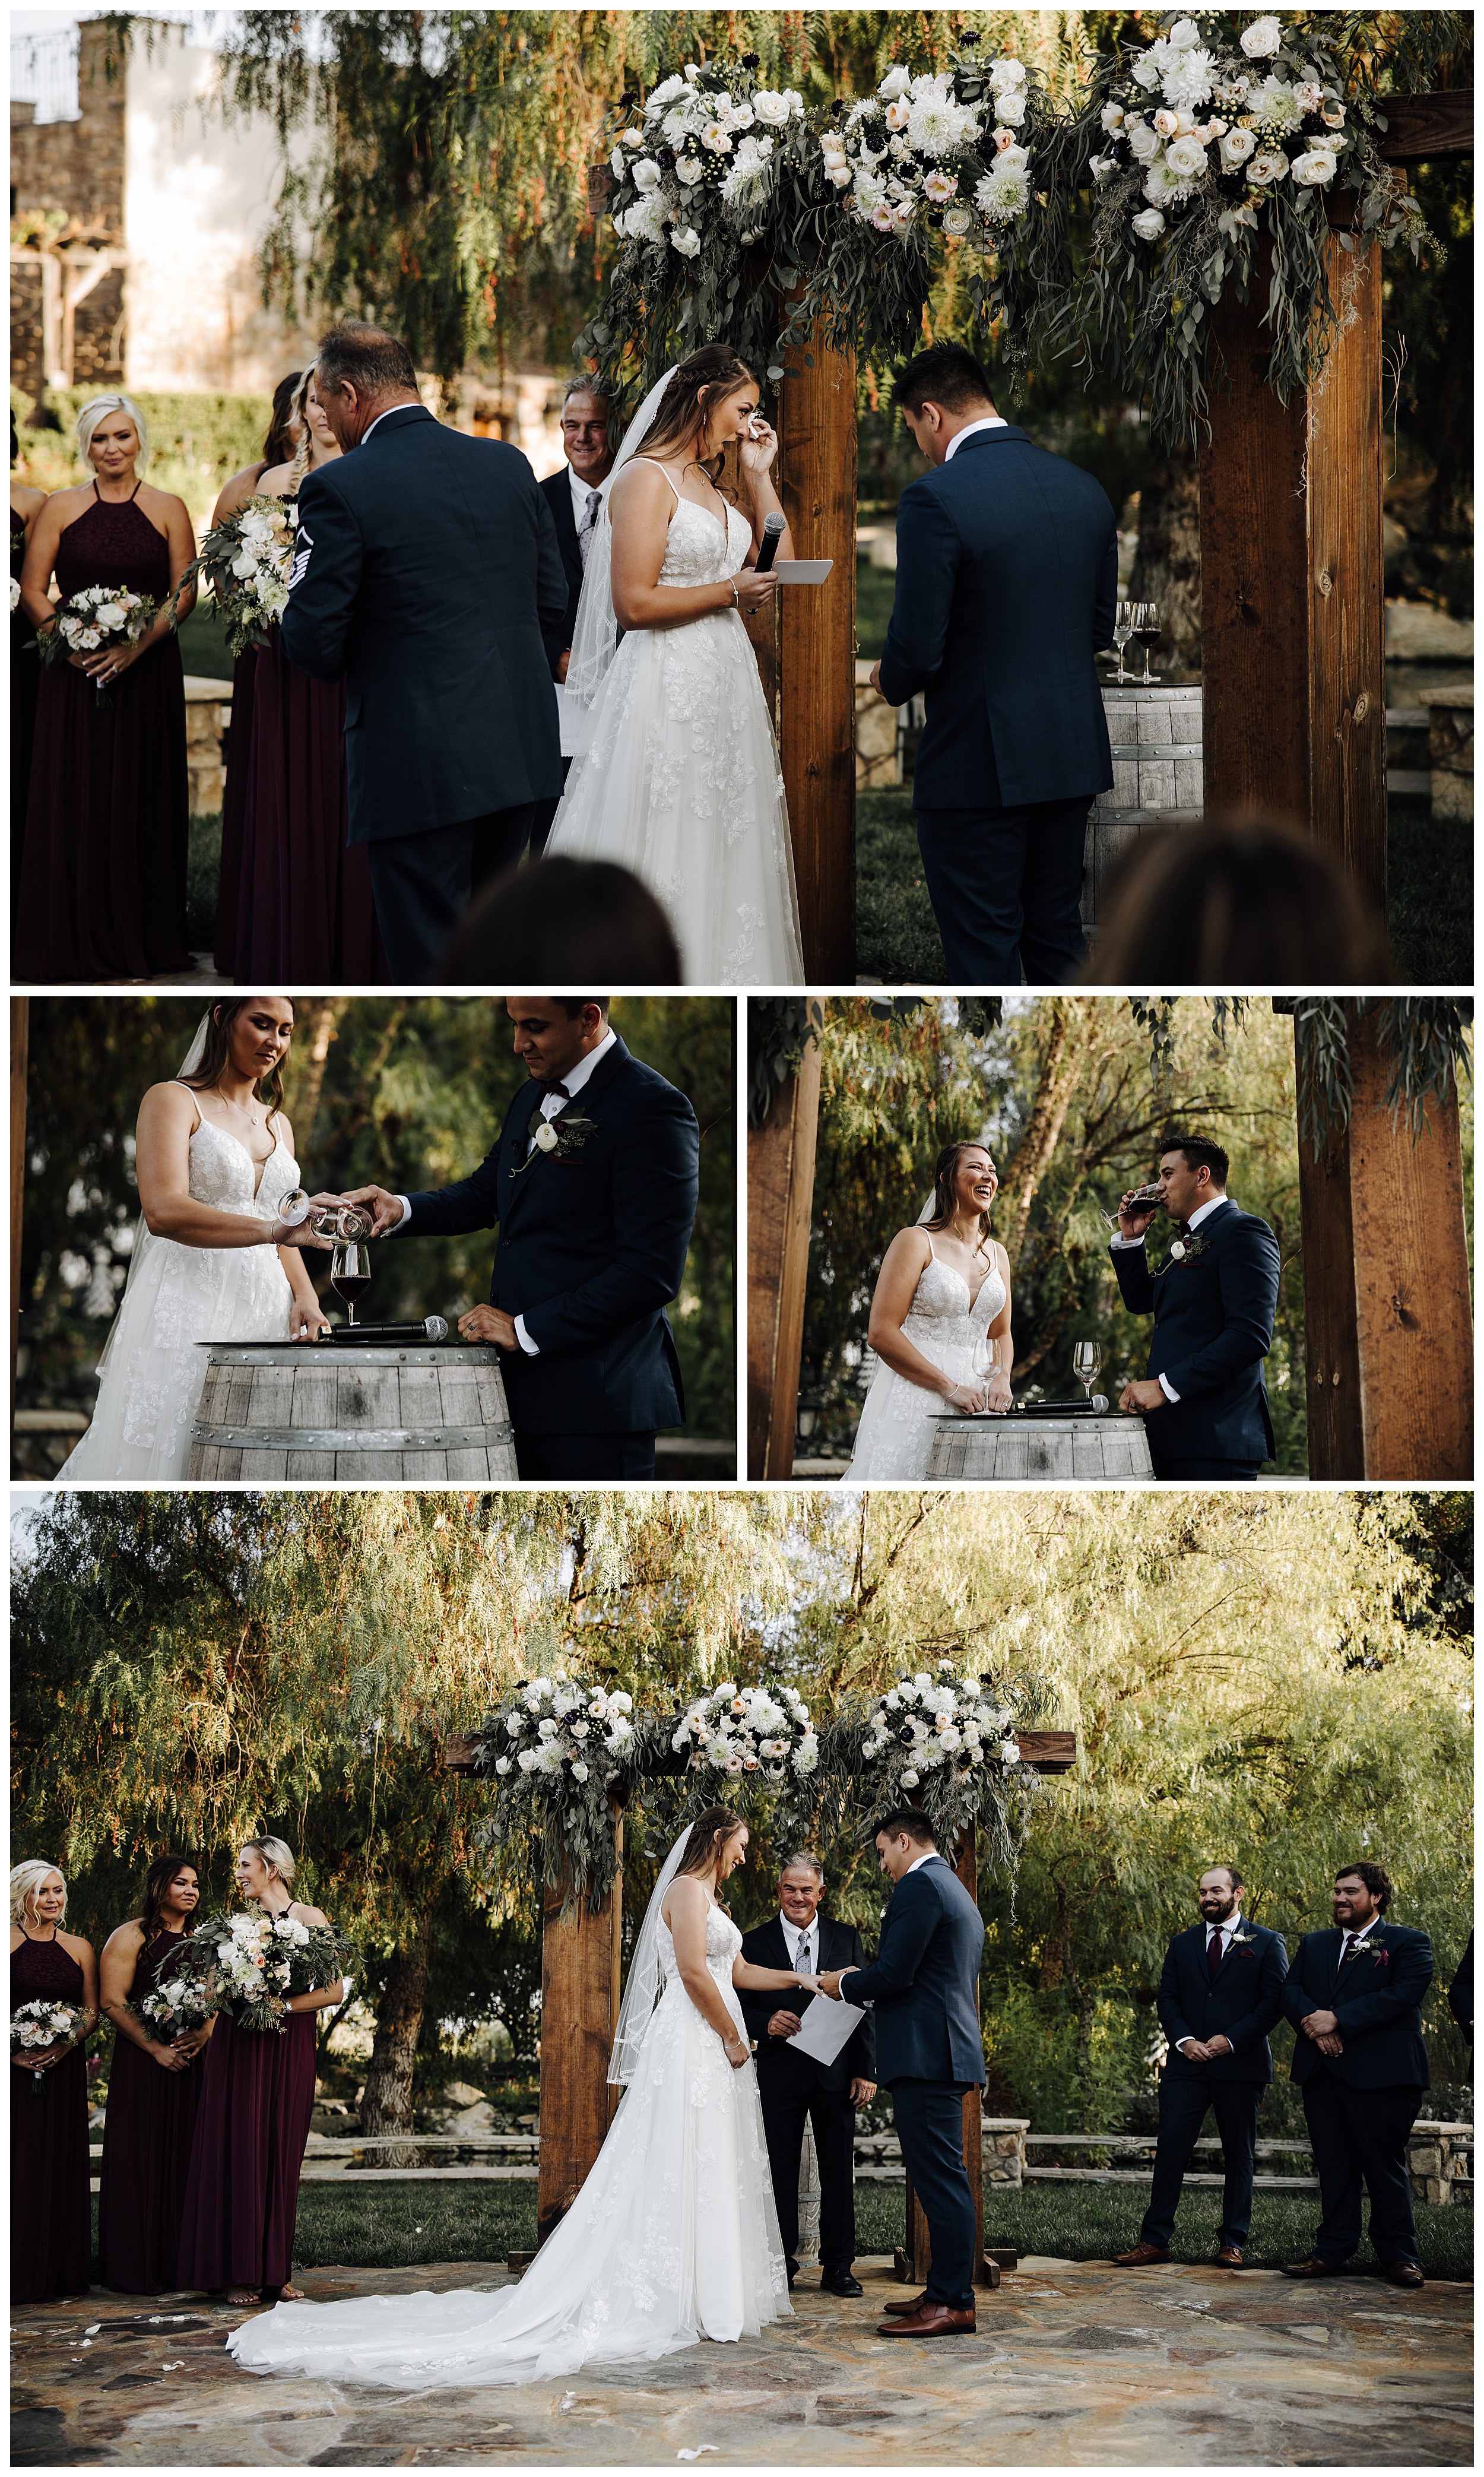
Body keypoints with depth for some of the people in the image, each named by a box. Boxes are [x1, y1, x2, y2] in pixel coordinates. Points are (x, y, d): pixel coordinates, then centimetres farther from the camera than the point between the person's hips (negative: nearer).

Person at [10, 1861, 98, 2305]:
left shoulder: (79, 1949, 10)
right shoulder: (7, 1944, 0)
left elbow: (92, 2012, 10)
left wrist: (68, 2044, -8)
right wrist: (11, 2049, -16)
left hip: (63, 2070, 3)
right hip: (15, 2069, -3)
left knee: (62, 2164, 4)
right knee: (19, 2164, -4)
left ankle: (63, 2271, 10)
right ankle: (21, 2273, 1)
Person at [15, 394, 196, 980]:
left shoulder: (168, 509, 4)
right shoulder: (61, 508, 5)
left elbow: (185, 593, 0)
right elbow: (32, 590, 3)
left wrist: (136, 645, -14)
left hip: (147, 672, 0)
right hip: (75, 674, 0)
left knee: (141, 798, 2)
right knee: (75, 798, 0)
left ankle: (138, 939, 9)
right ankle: (79, 941, 5)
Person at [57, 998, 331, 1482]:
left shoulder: (278, 1125, 21)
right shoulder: (173, 1101, 1)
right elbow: (163, 1212, -16)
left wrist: (304, 1297, 1)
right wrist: (273, 1229, -27)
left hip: (264, 1315, 6)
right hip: (188, 1312, -5)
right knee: (165, 1454, -10)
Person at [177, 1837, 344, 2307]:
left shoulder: (309, 1919, 1)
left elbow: (334, 1989, -6)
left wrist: (281, 2005, -16)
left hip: (287, 2051, -2)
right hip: (237, 2049, 3)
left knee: (280, 2154, -1)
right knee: (237, 2151, -3)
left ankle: (274, 2272, 4)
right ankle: (239, 2273, -1)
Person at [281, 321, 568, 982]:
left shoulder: (340, 489, -11)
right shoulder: (509, 465, 7)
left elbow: (311, 640, -10)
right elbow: (550, 600, 12)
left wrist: (351, 665, 11)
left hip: (421, 767, -6)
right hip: (521, 750, 6)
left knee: (426, 960, 0)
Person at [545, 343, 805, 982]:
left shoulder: (709, 483, 15)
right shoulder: (647, 479, -11)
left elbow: (777, 565, 18)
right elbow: (635, 603, -19)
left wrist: (760, 475, 11)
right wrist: (730, 593, -11)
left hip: (725, 683, 9)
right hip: (669, 684, -9)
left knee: (723, 845, 10)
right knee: (666, 846, -6)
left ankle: (725, 967, 15)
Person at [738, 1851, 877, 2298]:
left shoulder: (846, 1939, 7)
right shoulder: (755, 1943, 3)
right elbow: (743, 2009, 2)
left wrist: (866, 2071, -1)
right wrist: (766, 2023, -21)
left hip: (835, 2073, 1)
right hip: (780, 2073, -1)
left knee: (838, 2172, 4)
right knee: (781, 2172, 2)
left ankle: (837, 2268, 12)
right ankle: (781, 2267, 9)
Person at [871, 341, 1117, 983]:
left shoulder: (935, 499, -16)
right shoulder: (1085, 489, 6)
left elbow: (917, 650, -17)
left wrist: (890, 681, 4)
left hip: (979, 768, -7)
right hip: (1073, 757, 7)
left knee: (984, 960, 1)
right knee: (1058, 939, 18)